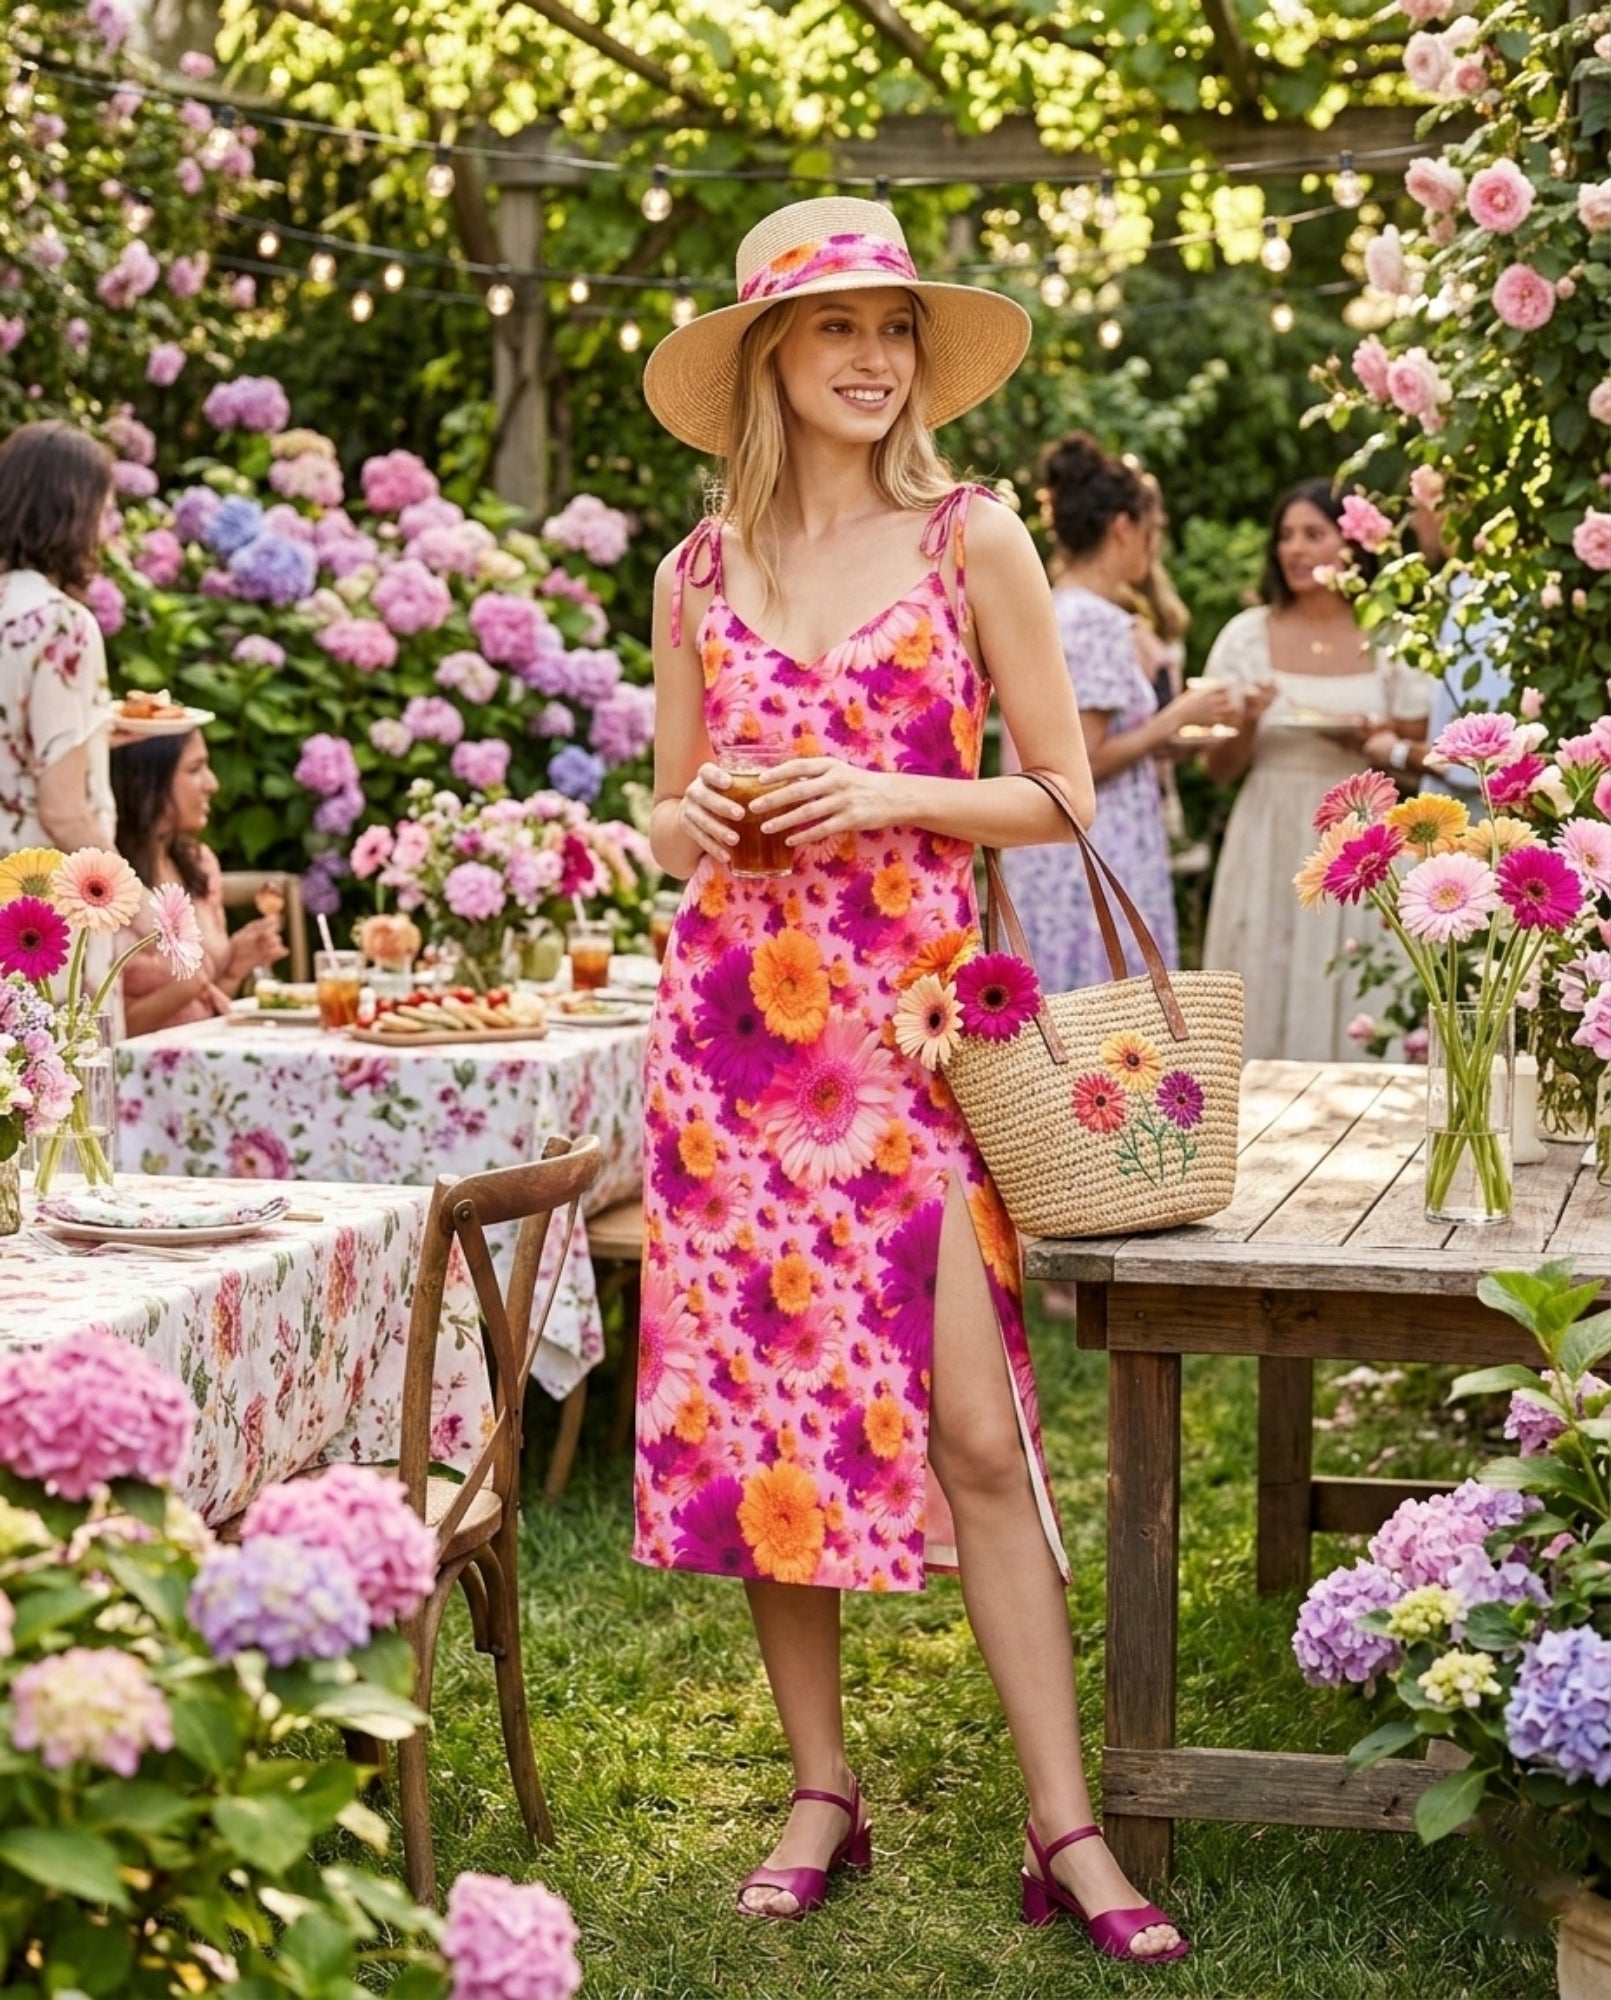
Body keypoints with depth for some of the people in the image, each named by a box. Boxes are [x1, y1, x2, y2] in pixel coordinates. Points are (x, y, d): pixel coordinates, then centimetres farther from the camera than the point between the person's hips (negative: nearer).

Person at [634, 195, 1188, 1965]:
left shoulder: (974, 540, 2)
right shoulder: (698, 574, 9)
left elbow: (1066, 794, 2)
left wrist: (891, 796, -12)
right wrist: (688, 826, -6)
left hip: (915, 1016, -3)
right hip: (736, 1015, 3)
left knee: (971, 1421, -8)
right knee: (760, 1402, 5)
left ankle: (1065, 1834, -1)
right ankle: (822, 1790, 18)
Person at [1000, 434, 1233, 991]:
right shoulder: (1100, 621, -14)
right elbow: (1084, 762, -19)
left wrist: (1160, 733, 19)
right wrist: (1176, 718, -8)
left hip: (1045, 855, 9)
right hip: (1098, 861, -9)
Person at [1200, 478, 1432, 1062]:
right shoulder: (1247, 635, 4)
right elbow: (1220, 769, 5)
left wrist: (1372, 739, -12)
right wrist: (1248, 726, -14)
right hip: (1271, 844, 1)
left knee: (1352, 994, -1)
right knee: (1267, 997, 0)